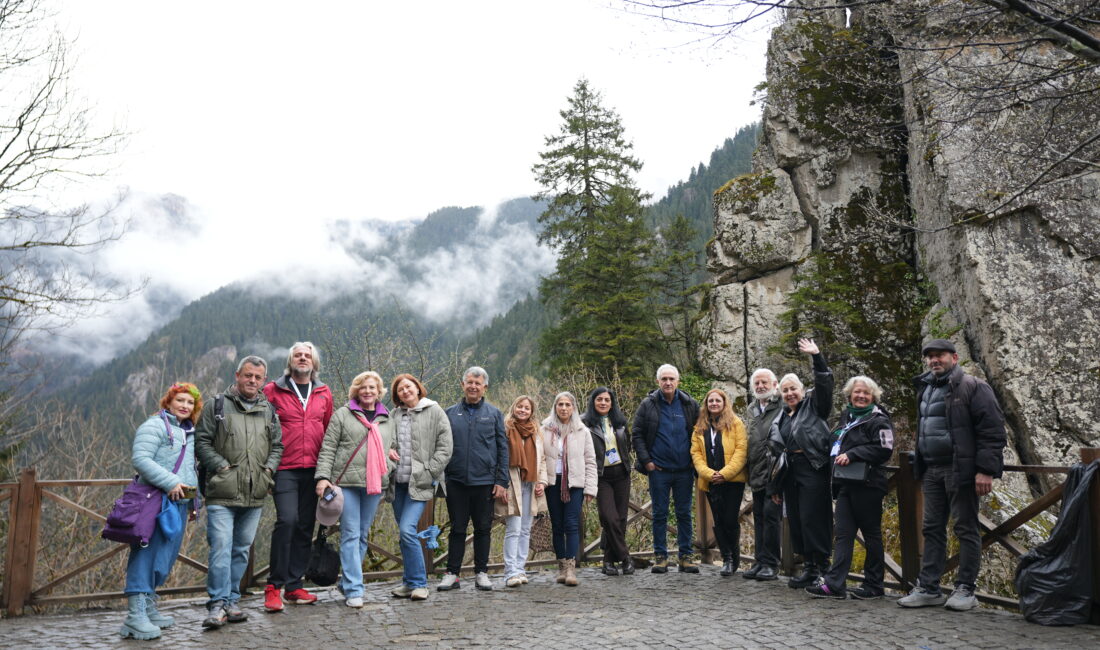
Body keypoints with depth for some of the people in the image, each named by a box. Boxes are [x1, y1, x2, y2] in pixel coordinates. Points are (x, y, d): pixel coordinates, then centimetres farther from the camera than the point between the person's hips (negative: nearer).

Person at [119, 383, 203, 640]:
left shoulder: (189, 432, 21)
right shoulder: (154, 426, -5)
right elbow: (140, 459, -18)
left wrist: (194, 501, 24)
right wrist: (170, 483, -22)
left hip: (179, 503, 8)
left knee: (165, 559, 12)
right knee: (147, 556, -10)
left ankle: (149, 609, 23)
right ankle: (135, 615, -9)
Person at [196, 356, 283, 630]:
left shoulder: (269, 411, 13)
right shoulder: (218, 405, 3)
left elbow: (277, 445, 18)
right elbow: (201, 441, 0)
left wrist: (269, 469, 2)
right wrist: (220, 466, -10)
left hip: (254, 495, 4)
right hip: (222, 494, -4)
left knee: (242, 549, 10)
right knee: (220, 547, -10)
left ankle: (231, 601, 20)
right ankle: (217, 604, -4)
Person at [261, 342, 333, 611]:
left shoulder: (324, 394, 11)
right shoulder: (273, 391, 2)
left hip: (313, 470, 4)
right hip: (284, 469, -4)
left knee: (305, 527, 7)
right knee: (287, 519, -16)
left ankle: (294, 586, 18)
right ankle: (274, 586, -4)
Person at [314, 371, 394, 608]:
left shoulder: (386, 420, 17)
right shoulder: (342, 415, 4)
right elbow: (328, 448, 0)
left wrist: (390, 475, 11)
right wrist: (323, 477, -10)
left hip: (375, 484, 4)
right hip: (347, 482, -4)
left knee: (363, 535, 9)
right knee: (350, 535, -6)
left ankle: (347, 582, 22)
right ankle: (353, 590, -3)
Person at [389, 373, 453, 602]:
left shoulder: (434, 412, -1)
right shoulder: (394, 415, 11)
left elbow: (444, 447, -4)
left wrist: (429, 473, -11)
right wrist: (387, 450, 0)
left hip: (420, 482, -5)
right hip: (398, 482, 5)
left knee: (407, 530, -16)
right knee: (405, 533, 11)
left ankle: (418, 583, -5)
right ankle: (409, 582, 22)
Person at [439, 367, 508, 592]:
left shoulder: (494, 414, 4)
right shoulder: (451, 413, 6)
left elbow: (503, 448, 3)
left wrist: (502, 481, -3)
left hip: (485, 481, 0)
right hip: (456, 481, 1)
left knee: (483, 529, 8)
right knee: (457, 529, 7)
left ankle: (481, 573, 19)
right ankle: (452, 574, 15)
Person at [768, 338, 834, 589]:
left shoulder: (814, 406, 3)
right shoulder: (781, 416, 19)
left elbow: (825, 384, -15)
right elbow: (775, 451, 19)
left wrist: (817, 357, -26)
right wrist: (774, 486, 18)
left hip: (813, 470, -7)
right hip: (790, 472, 7)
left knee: (812, 519, -9)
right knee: (795, 521, 8)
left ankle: (820, 567, -1)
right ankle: (808, 565, 17)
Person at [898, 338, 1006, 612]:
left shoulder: (973, 387, -7)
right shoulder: (925, 389, 17)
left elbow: (992, 430, -13)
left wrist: (986, 470, -18)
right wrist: (920, 468, 18)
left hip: (960, 471, -7)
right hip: (931, 471, 8)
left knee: (966, 529, 2)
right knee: (932, 529, 9)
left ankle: (965, 590, 10)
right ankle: (928, 588, 14)